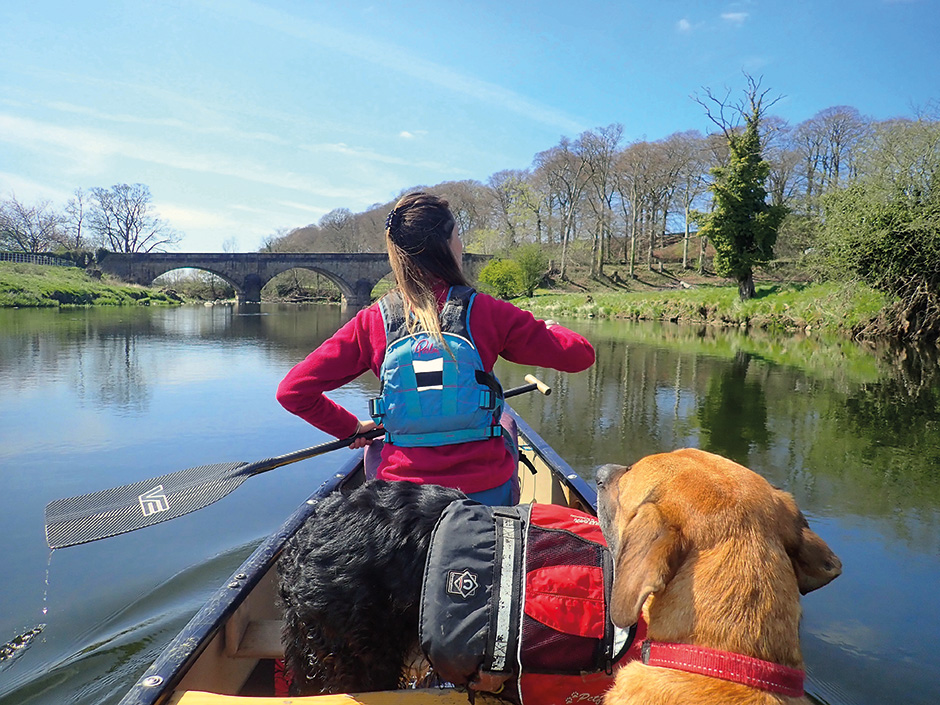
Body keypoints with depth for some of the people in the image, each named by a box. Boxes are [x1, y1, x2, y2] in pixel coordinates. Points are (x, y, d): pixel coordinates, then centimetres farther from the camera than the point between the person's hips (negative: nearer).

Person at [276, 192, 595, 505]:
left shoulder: (372, 321, -6)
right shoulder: (486, 312, -10)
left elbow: (292, 390, -4)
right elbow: (580, 354, -3)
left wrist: (351, 427, 11)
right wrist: (550, 329, 18)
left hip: (403, 494, 1)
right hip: (484, 492, -1)